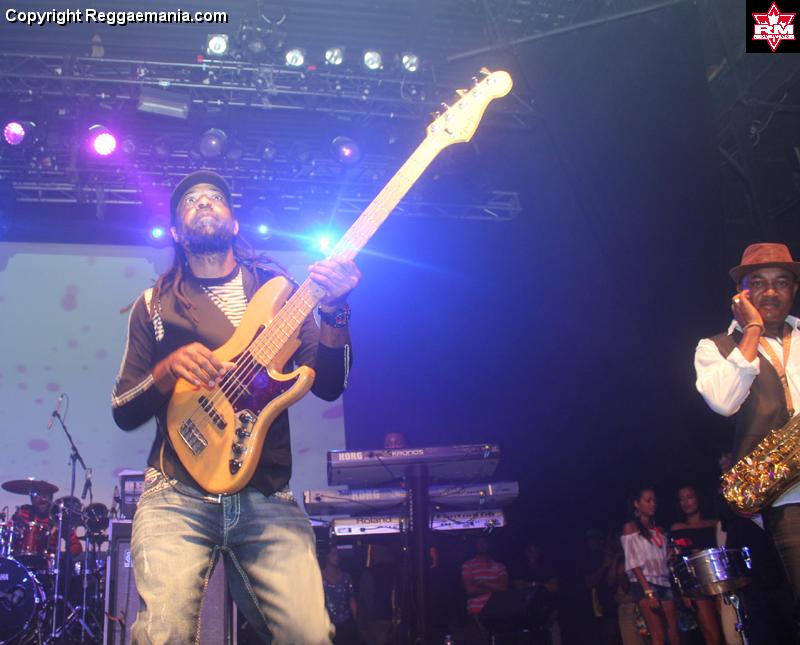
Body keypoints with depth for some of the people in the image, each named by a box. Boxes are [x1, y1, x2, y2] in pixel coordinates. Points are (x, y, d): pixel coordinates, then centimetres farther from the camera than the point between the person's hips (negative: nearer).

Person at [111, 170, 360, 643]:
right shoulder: (155, 304, 12)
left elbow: (329, 387, 3)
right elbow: (123, 412, 10)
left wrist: (334, 312, -15)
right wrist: (168, 369, -11)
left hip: (268, 498, 1)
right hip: (178, 495, 0)